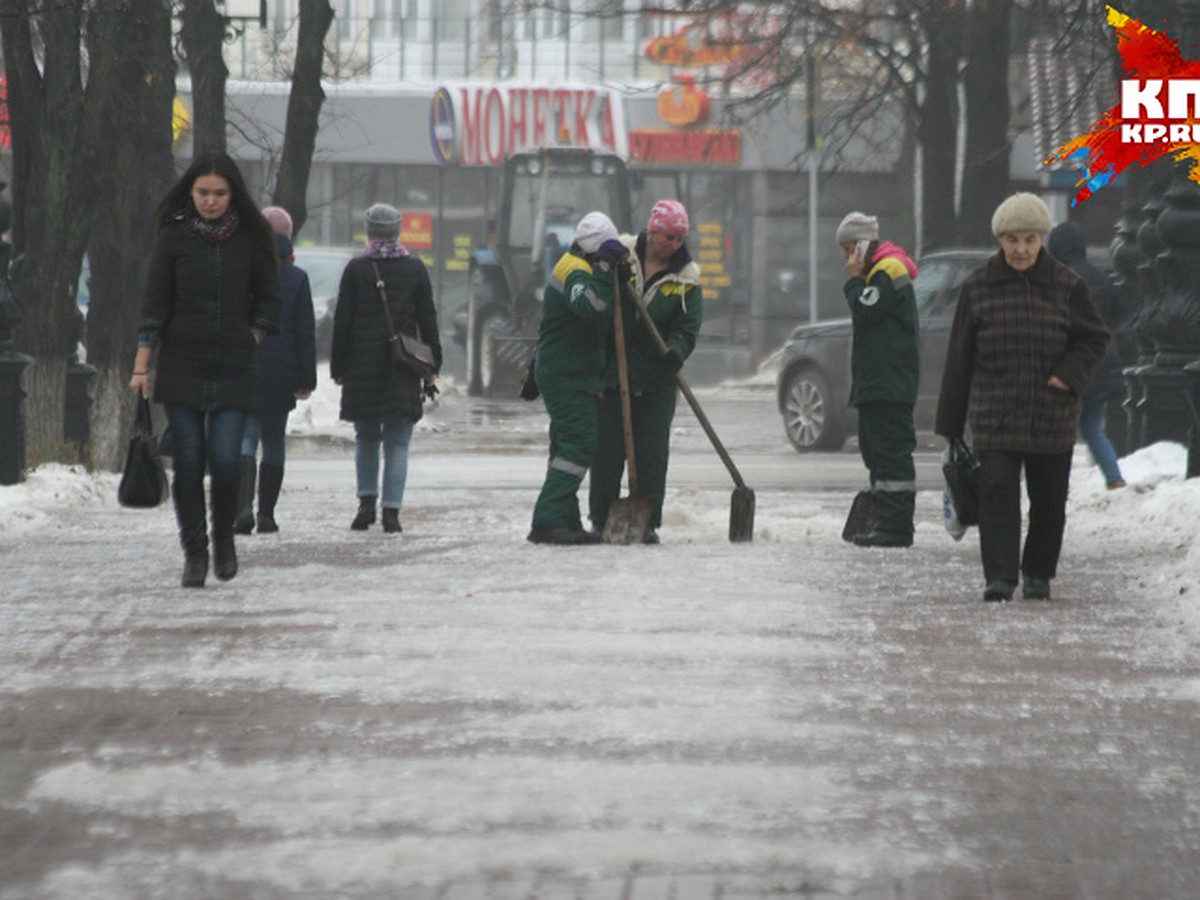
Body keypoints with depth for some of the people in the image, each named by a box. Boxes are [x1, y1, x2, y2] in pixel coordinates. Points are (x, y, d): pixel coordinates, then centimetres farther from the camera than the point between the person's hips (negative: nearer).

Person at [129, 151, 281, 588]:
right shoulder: (174, 236, 1)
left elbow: (268, 297, 12)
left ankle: (224, 536, 15)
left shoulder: (250, 238, 3)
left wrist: (249, 343, 2)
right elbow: (155, 302, 1)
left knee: (225, 458, -11)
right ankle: (194, 552, 10)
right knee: (188, 462, -3)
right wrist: (141, 366, -3)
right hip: (180, 367, 0)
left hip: (234, 370, 0)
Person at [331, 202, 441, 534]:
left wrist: (338, 368, 6)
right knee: (397, 443, 2)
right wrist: (432, 368, 10)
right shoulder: (415, 269, 2)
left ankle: (367, 501, 5)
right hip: (403, 370, 0)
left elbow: (342, 322, -1)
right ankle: (391, 511, -5)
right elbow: (428, 321, 4)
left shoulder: (356, 269, -2)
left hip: (362, 367, 0)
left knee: (366, 438, 15)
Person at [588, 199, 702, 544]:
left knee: (652, 451, 0)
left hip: (656, 379, 0)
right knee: (607, 449, 3)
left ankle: (648, 521, 7)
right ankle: (601, 519, 13)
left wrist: (675, 351, -25)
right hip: (611, 371, 0)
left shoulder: (685, 279, 2)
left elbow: (688, 327, -5)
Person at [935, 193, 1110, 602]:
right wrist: (950, 421, 6)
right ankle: (1000, 576, -15)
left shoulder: (1066, 286, 1)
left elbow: (1095, 338, 10)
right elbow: (959, 357, 6)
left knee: (1048, 499, 8)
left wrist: (1070, 374, -9)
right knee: (997, 493, -13)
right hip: (995, 417, -1)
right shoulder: (978, 286, 2)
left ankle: (1038, 574, 24)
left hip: (1053, 416, 1)